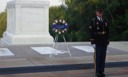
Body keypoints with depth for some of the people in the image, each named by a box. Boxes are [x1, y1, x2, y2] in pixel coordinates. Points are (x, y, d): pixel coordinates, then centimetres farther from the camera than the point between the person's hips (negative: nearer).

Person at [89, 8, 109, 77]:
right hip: (98, 42, -5)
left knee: (103, 57, 7)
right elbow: (91, 32, -7)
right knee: (98, 57, -2)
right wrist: (92, 41, -13)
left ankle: (102, 71, 15)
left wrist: (108, 40, 10)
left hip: (104, 42, 5)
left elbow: (107, 32, 15)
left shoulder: (105, 21, 13)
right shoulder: (93, 21, -2)